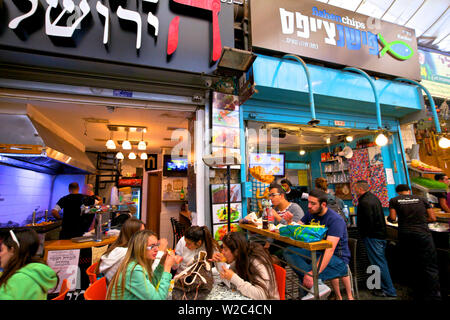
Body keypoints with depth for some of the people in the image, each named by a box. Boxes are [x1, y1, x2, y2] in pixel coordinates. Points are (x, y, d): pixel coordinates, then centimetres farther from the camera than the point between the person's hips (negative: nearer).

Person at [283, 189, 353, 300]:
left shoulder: (335, 220, -18)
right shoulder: (310, 214, 4)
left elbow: (330, 249, -29)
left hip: (338, 257, -6)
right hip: (317, 252, 6)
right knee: (289, 252, -21)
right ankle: (318, 283, -29)